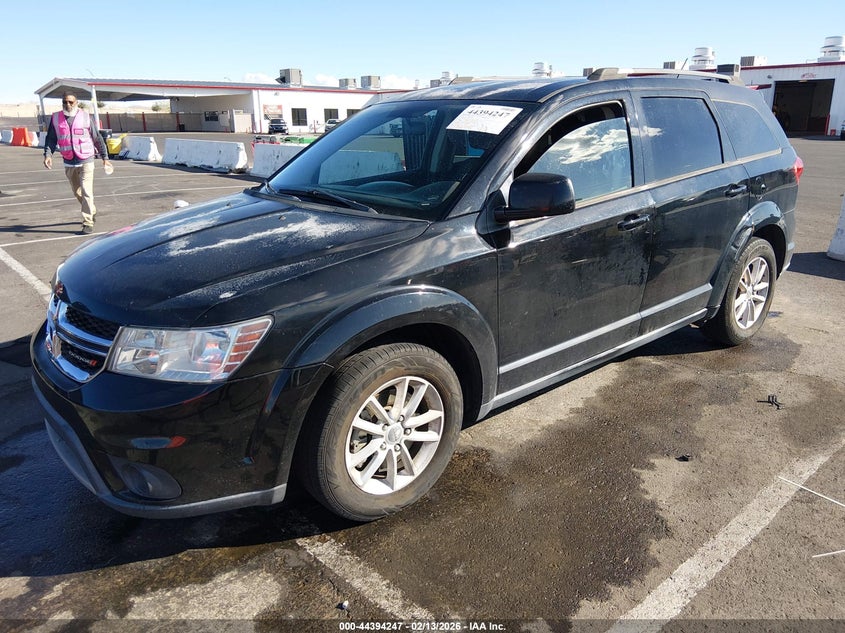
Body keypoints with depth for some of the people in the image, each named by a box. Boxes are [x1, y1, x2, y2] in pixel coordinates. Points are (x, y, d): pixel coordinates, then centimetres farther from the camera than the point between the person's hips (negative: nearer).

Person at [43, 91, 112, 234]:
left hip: (86, 160, -4)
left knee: (86, 192, -12)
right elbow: (51, 138, 5)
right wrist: (48, 154, -11)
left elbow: (97, 138, 3)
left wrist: (105, 157, 5)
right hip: (69, 163, 4)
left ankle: (88, 223, -9)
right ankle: (92, 211, 38)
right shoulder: (56, 118, 4)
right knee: (77, 192, 16)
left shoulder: (86, 117, -3)